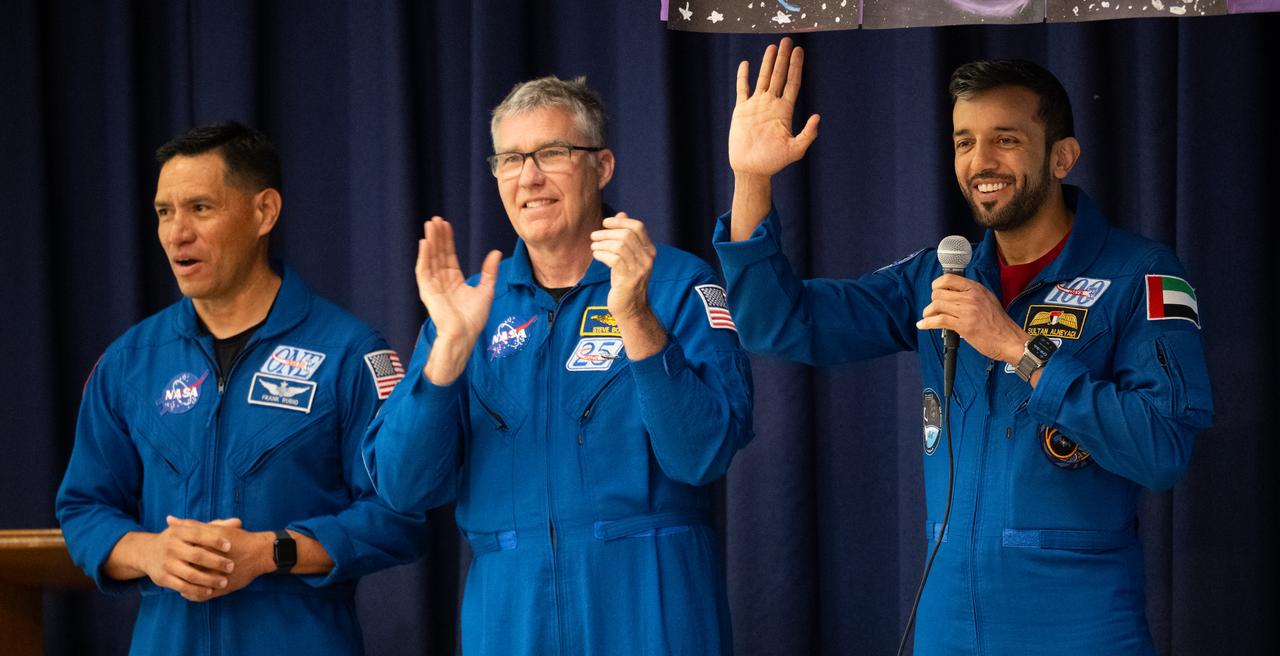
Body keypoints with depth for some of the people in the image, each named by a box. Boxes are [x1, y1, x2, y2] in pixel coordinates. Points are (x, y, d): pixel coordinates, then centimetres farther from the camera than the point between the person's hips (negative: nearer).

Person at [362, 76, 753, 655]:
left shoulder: (677, 287, -3)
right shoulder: (474, 302, 6)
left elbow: (702, 455, -15)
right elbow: (403, 487, -2)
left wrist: (635, 318, -24)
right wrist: (451, 344, -14)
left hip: (648, 609, -3)